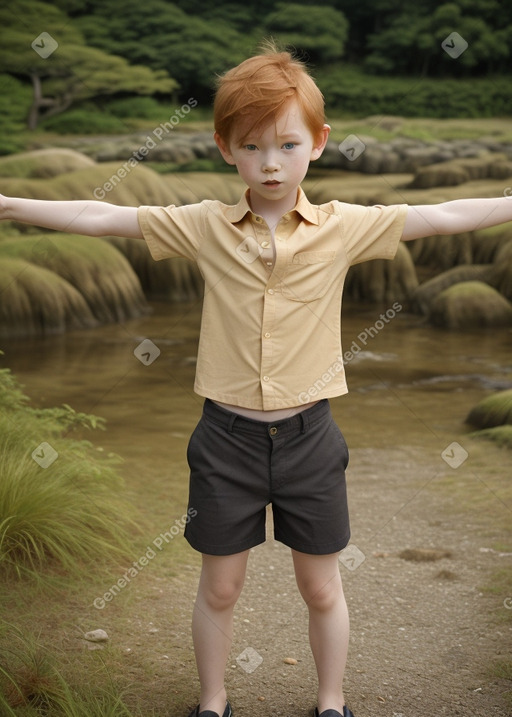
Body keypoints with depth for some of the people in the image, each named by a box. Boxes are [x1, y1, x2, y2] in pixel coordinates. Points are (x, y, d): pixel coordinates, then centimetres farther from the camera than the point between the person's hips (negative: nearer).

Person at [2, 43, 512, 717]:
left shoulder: (344, 227, -7)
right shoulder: (205, 227, -5)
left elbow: (445, 215, -6)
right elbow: (101, 217, -3)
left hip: (308, 432, 0)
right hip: (228, 433, 0)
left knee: (321, 587, 15)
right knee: (220, 586, 15)